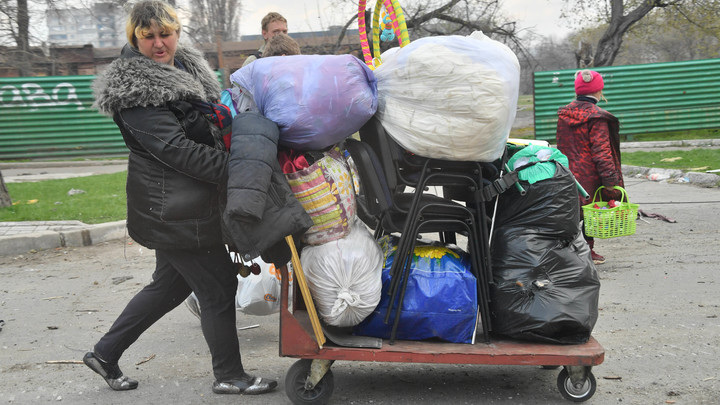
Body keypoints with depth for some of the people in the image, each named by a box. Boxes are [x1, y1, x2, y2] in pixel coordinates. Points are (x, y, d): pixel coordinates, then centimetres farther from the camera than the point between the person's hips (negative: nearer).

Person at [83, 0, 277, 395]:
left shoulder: (189, 67, 12)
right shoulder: (134, 88, -15)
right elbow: (176, 149, -24)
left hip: (184, 205, 9)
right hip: (174, 210, -9)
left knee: (170, 284, 20)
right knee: (219, 287, 1)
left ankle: (105, 353, 34)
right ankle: (229, 376, 19)